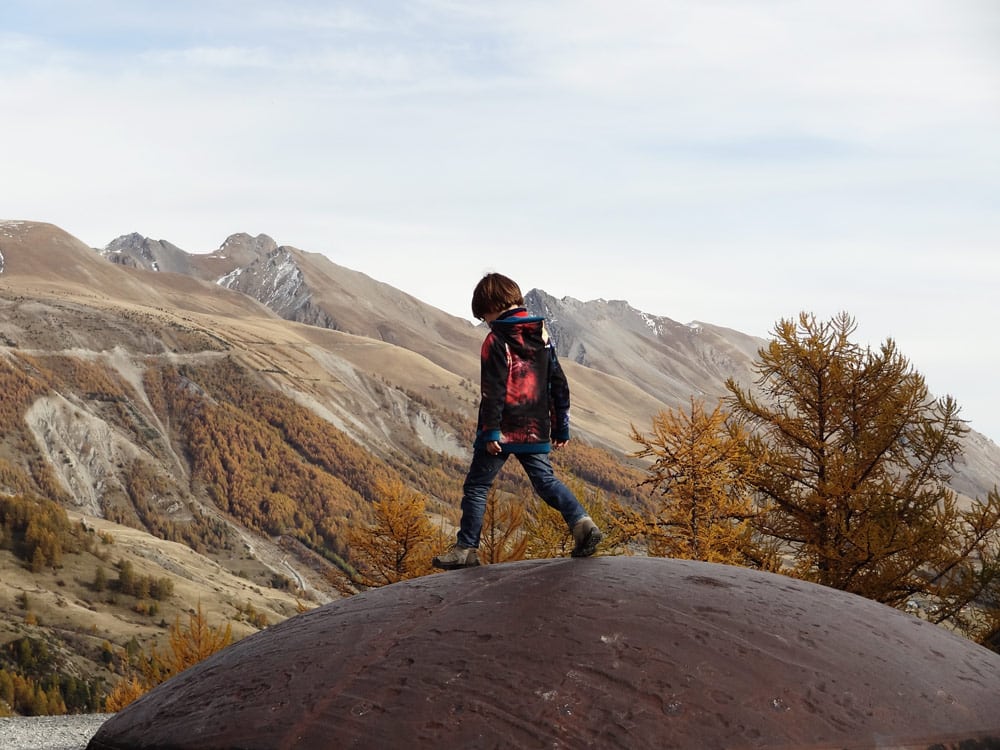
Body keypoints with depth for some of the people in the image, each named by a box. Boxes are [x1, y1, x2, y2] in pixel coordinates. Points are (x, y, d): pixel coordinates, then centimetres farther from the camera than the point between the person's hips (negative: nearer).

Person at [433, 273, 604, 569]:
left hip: (503, 432, -6)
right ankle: (582, 522, -9)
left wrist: (490, 431, -15)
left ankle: (467, 548, 6)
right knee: (546, 481, 12)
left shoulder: (496, 340, -11)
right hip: (535, 431, 6)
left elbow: (493, 390, -17)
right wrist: (561, 427, 19)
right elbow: (559, 384, 13)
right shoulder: (542, 336, 10)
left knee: (476, 487, 5)